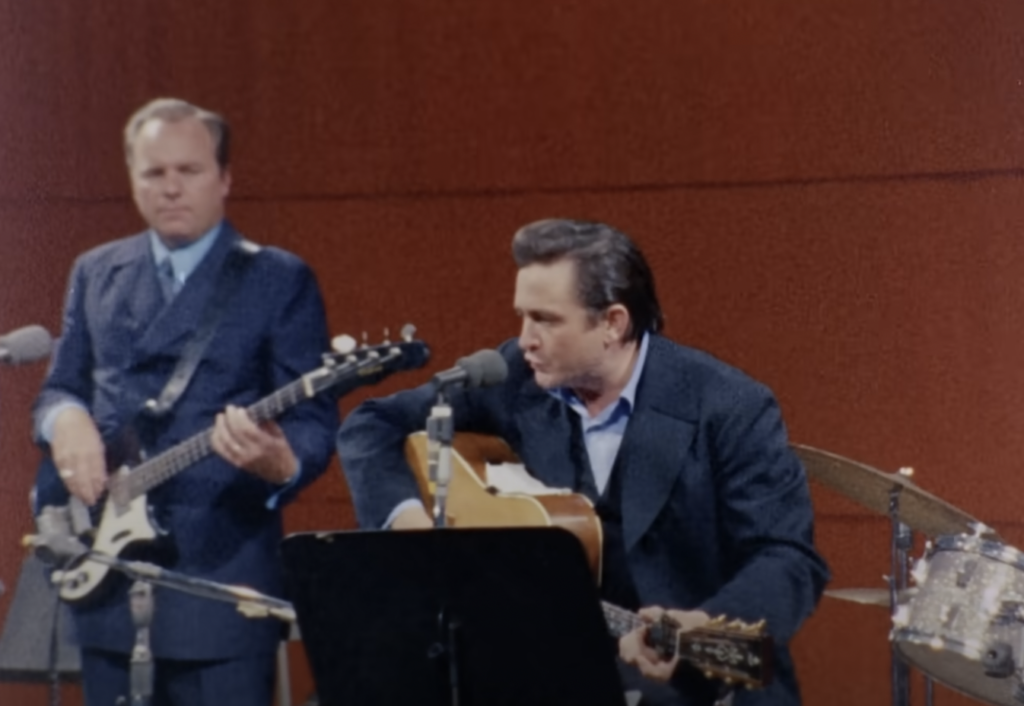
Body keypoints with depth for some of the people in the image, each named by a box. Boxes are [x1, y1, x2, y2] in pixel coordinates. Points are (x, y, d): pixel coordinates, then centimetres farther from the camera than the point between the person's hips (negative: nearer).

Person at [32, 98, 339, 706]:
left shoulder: (281, 281, 1)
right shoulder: (96, 273, 15)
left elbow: (315, 419, -4)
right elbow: (61, 386, 20)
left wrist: (281, 461, -27)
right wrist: (65, 418, -5)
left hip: (222, 578, -5)